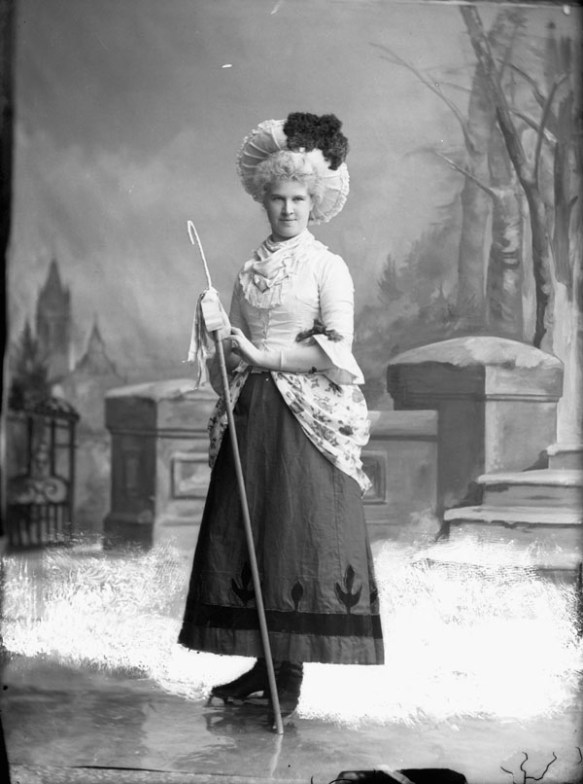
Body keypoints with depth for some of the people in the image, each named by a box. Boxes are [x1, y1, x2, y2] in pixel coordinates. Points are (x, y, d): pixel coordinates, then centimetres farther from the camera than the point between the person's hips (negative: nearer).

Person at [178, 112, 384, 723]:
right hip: (250, 415, 5)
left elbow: (336, 348, -9)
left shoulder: (328, 267, 0)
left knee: (299, 533, -6)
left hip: (306, 417, -5)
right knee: (245, 532, 3)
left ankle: (292, 670, -1)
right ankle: (262, 662, 11)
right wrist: (221, 347, 0)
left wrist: (263, 356, -12)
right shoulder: (250, 271, 15)